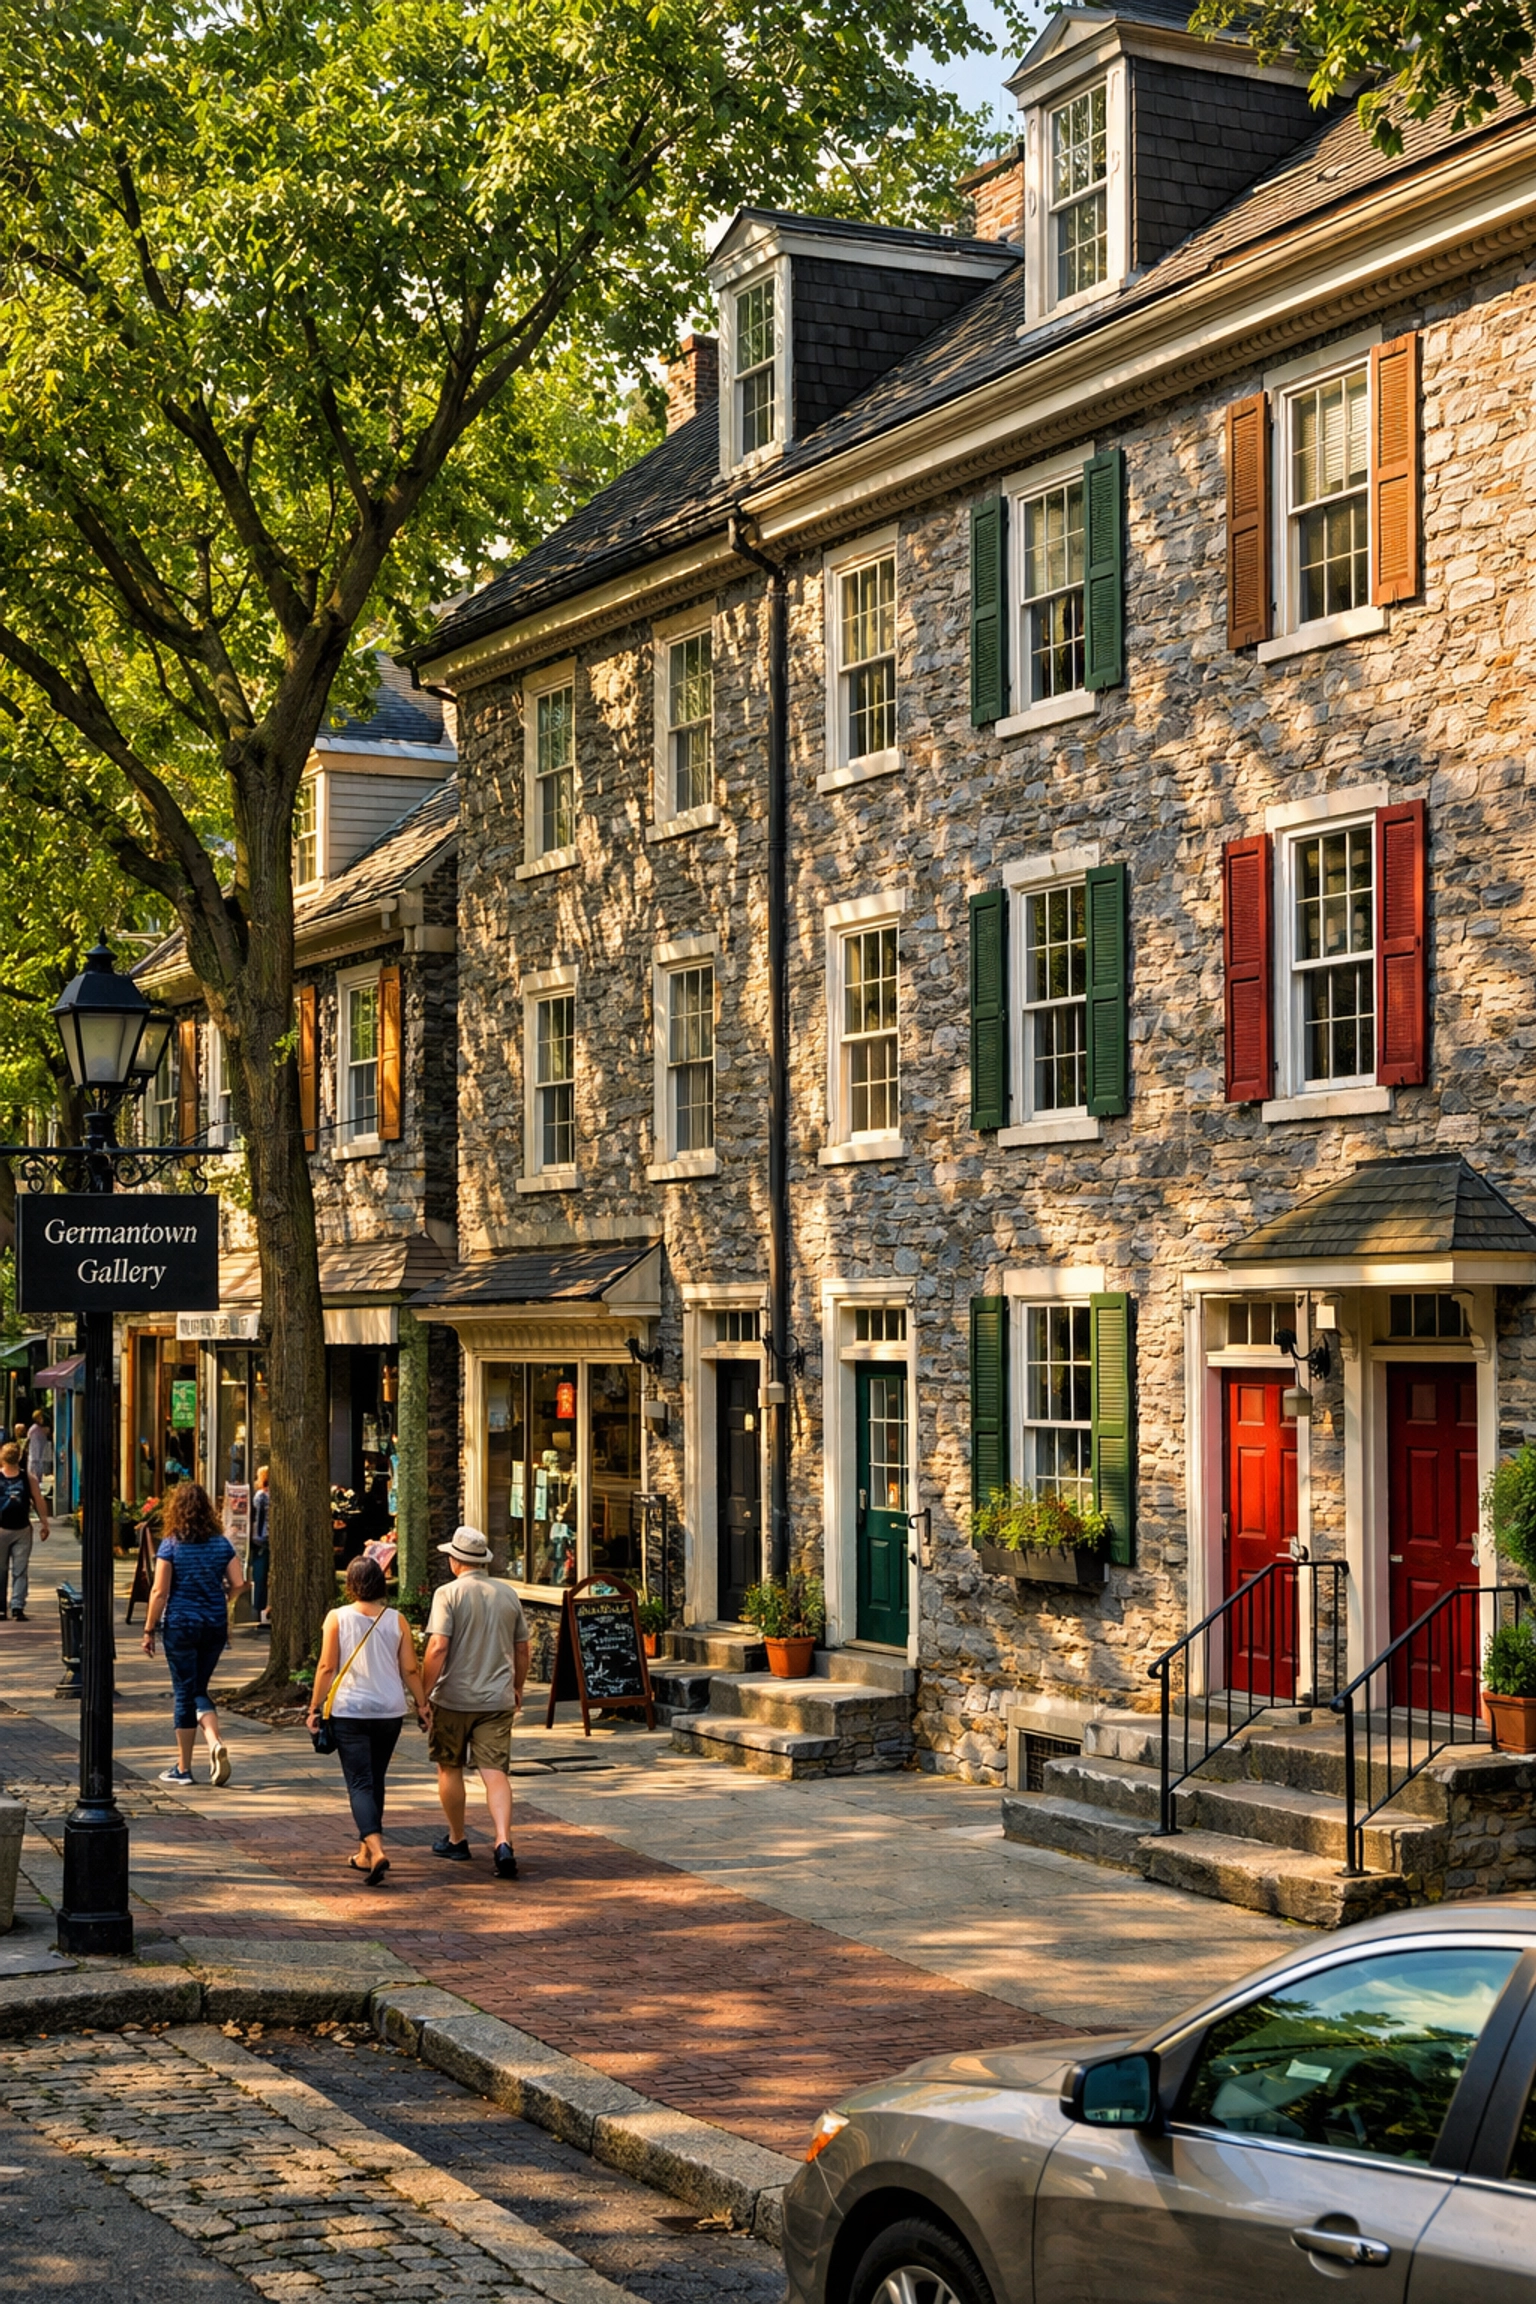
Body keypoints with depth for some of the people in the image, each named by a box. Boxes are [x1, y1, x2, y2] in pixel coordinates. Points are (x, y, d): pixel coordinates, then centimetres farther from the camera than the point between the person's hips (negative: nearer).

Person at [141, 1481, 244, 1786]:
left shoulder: (170, 1545, -9)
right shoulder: (221, 1543, 1)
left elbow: (159, 1591, -11)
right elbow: (237, 1584, -1)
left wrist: (149, 1629, -3)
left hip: (181, 1625, -3)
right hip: (215, 1626, 3)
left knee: (185, 1693, 5)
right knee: (199, 1690, 15)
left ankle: (183, 1769, 12)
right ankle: (215, 1743, -11)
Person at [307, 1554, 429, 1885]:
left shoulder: (337, 1618, -7)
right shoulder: (396, 1620, -1)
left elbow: (327, 1667, -7)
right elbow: (410, 1669, 1)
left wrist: (315, 1708, 1)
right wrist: (421, 1705, 12)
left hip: (349, 1711, -3)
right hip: (389, 1712, 3)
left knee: (360, 1783, -4)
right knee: (375, 1781, 17)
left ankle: (376, 1849, -23)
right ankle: (365, 1854, 25)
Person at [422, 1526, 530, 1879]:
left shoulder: (449, 1594, -10)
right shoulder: (508, 1595, 6)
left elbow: (438, 1648, -18)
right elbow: (523, 1650, 12)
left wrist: (424, 1691, -10)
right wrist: (517, 1688, 26)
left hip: (453, 1698, -3)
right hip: (496, 1700, 3)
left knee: (450, 1769, 15)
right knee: (495, 1772, -1)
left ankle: (456, 1840, 27)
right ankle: (503, 1842, -19)